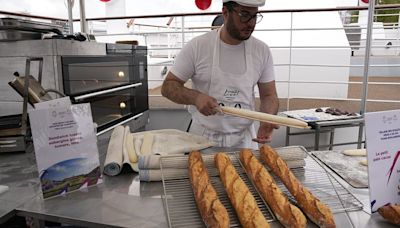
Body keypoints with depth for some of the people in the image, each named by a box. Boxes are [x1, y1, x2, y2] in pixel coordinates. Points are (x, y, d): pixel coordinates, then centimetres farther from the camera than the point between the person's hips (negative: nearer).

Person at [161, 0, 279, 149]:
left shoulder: (262, 51, -2)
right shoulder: (197, 46, -11)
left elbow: (269, 95, 3)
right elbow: (168, 86, -7)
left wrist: (267, 121, -18)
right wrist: (195, 97, -27)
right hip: (203, 137, -2)